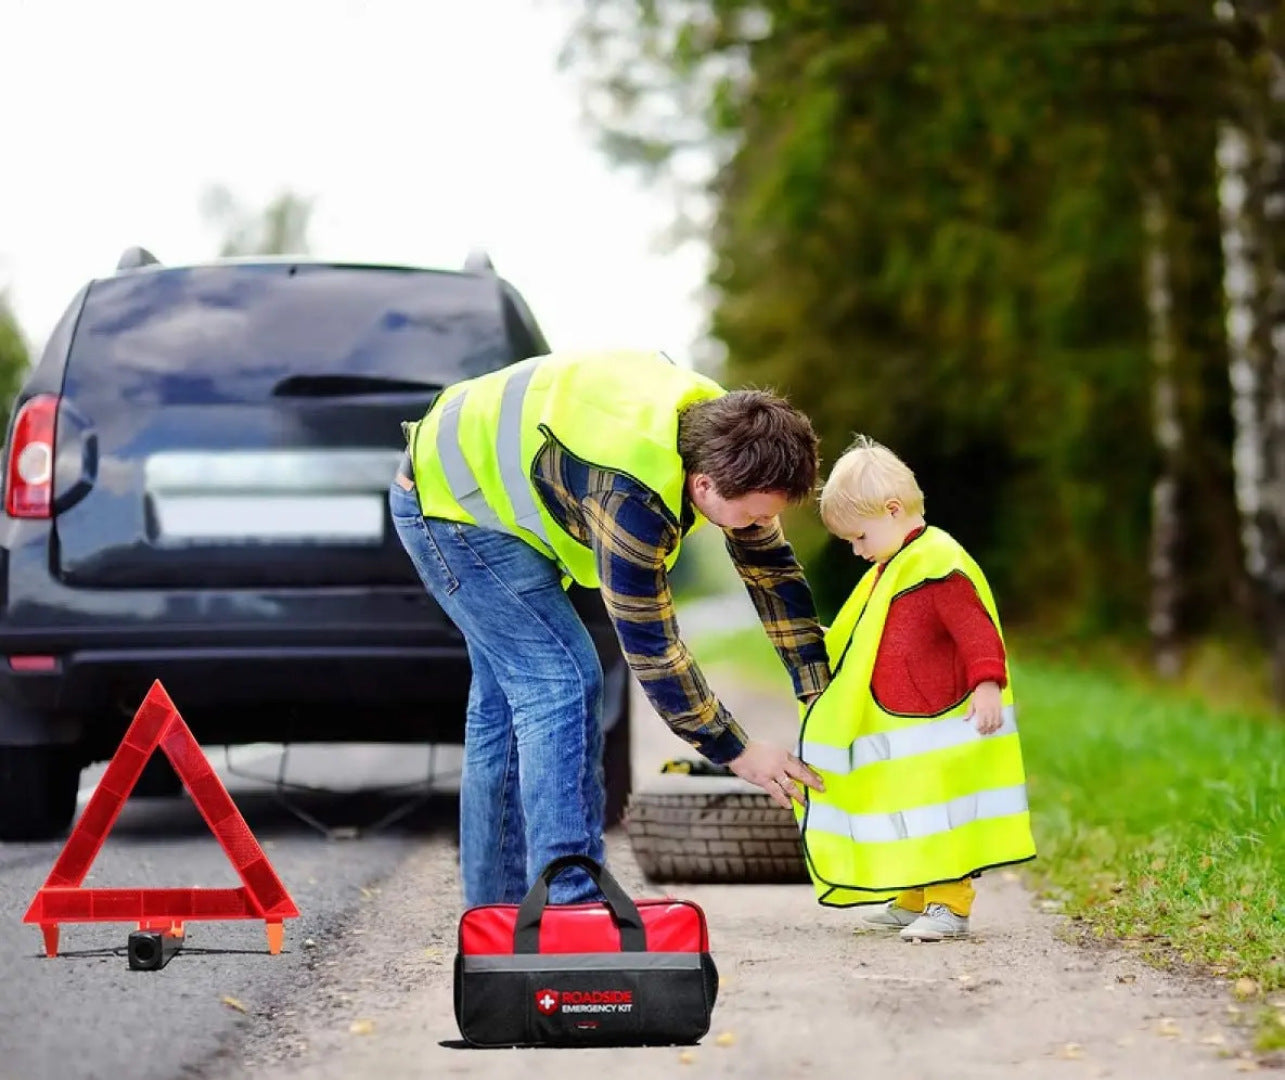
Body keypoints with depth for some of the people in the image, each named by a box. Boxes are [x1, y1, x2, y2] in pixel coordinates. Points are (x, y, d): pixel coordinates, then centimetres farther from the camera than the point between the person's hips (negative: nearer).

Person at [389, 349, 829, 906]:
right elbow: (650, 645, -30)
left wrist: (820, 697, -1)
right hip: (450, 500, -10)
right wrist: (737, 753, -22)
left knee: (508, 692, 15)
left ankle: (495, 906, 23)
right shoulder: (632, 496, -38)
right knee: (564, 683, -19)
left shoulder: (723, 436, -12)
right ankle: (570, 904, -22)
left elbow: (772, 567, 0)